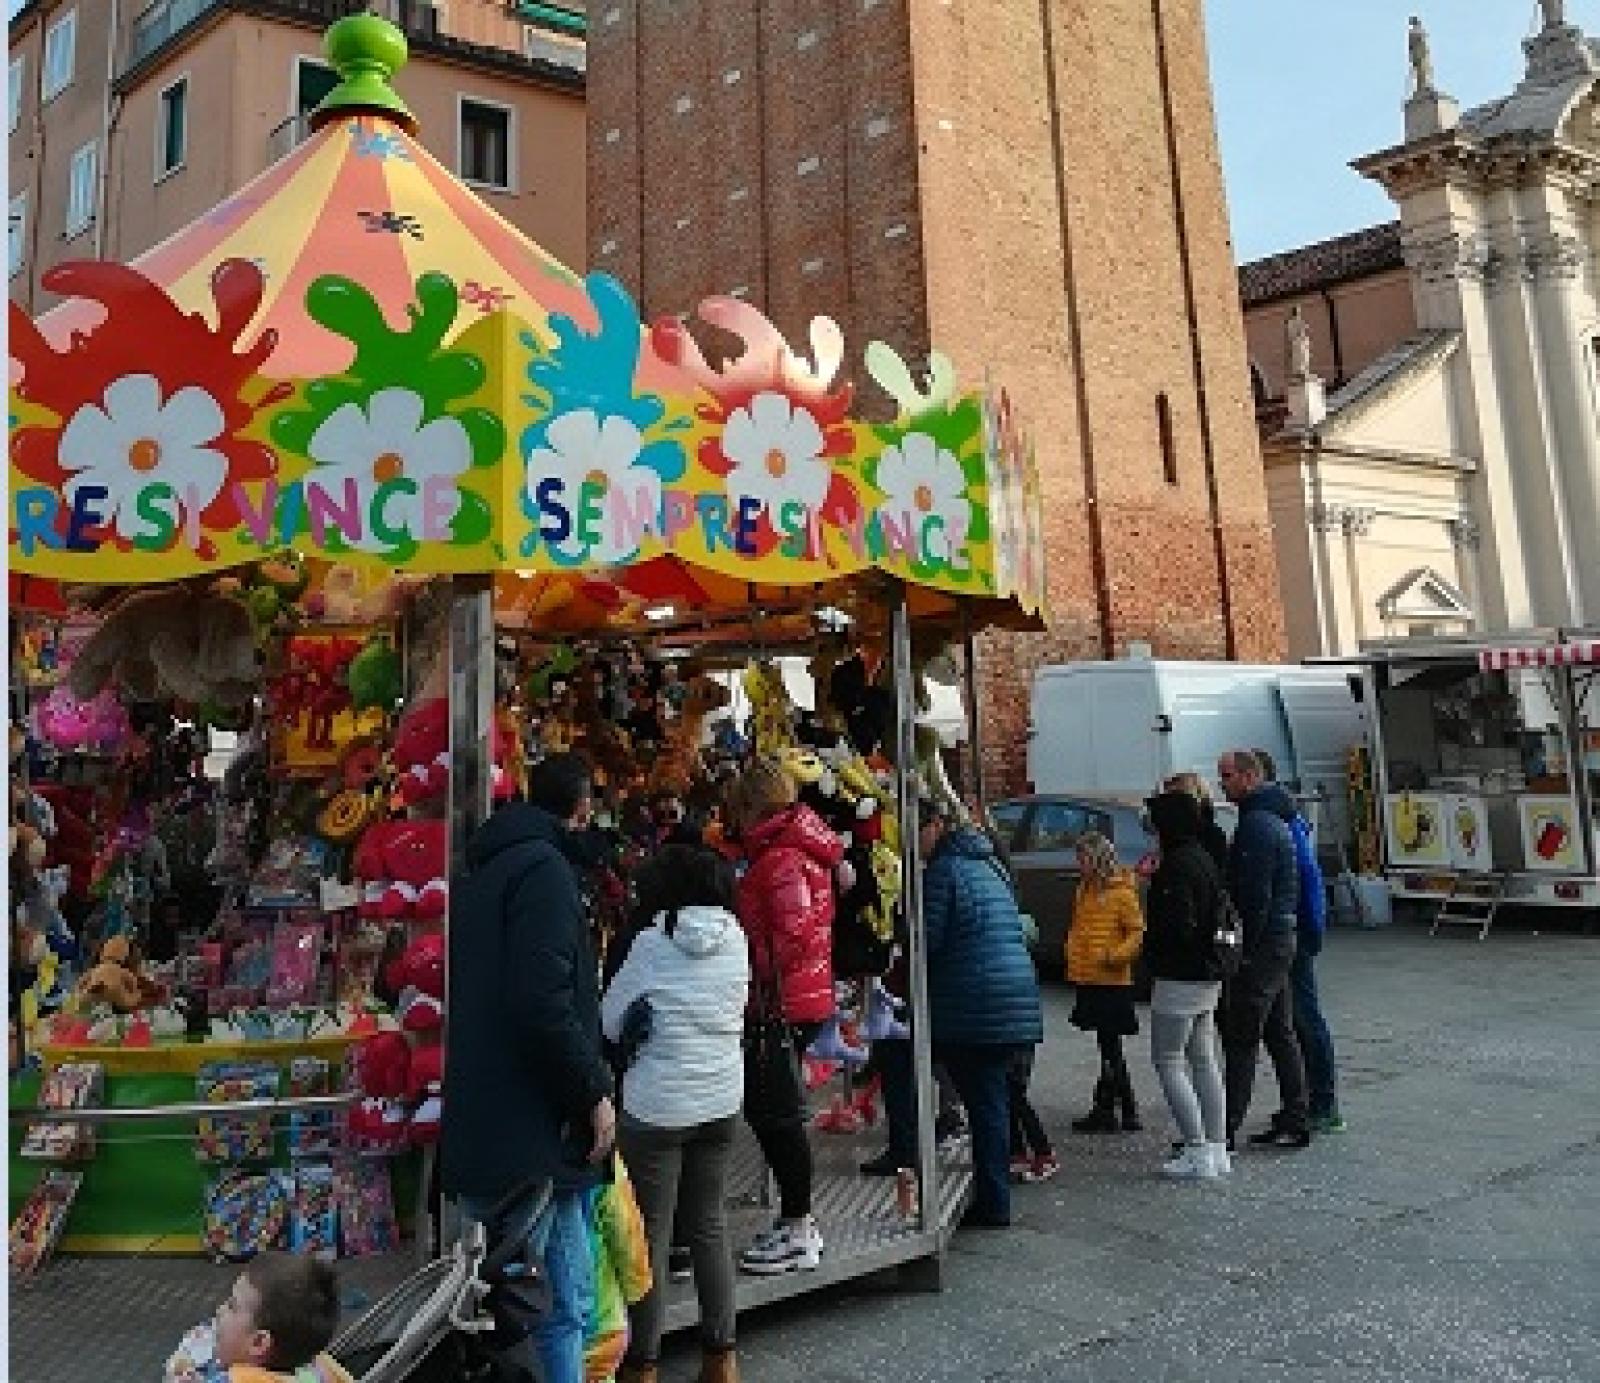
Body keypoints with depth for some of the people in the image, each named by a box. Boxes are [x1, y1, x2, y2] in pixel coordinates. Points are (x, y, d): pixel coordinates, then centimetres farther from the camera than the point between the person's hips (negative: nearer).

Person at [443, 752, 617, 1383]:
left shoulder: (482, 872, 17)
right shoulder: (544, 869, -13)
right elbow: (544, 1004, -24)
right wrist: (595, 1093, -13)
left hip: (483, 1129, 10)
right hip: (532, 1132, -10)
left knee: (567, 1299, 16)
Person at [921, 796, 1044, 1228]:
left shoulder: (944, 871, -10)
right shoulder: (988, 866, 16)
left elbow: (927, 942, -13)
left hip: (972, 1008, -8)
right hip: (1016, 1000, 8)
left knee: (983, 1102, 2)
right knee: (993, 1098, 13)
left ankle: (991, 1204, 10)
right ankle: (995, 1202, 21)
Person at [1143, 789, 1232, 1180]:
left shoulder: (1177, 866, -19)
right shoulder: (1206, 860, 11)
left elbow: (1178, 925, -24)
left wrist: (1151, 950, -6)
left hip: (1180, 978, -9)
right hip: (1208, 975, 9)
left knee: (1167, 1061, -1)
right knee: (1204, 1060, 14)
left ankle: (1198, 1152, -1)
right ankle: (1217, 1149, 20)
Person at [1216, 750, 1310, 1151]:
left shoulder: (1256, 825, -18)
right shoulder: (1273, 819, 16)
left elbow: (1255, 896, -22)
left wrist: (1244, 949, -18)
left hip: (1261, 943, -11)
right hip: (1281, 939, 11)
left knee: (1241, 1040, -6)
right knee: (1281, 1035, 15)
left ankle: (1226, 1129, -1)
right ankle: (1295, 1123, 23)